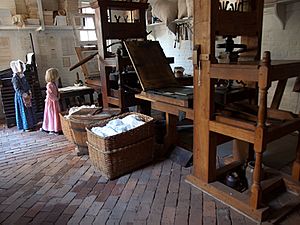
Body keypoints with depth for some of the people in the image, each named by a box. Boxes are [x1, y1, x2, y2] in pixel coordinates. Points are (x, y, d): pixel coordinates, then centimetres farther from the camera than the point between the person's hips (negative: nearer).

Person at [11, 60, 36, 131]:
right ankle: (26, 127, 9)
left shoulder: (22, 75, 8)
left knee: (29, 109, 15)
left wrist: (29, 92, 6)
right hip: (20, 97, -9)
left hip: (27, 95, 9)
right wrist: (24, 94, -23)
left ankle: (31, 124, 27)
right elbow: (17, 89, -20)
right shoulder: (15, 78, -17)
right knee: (24, 111, -1)